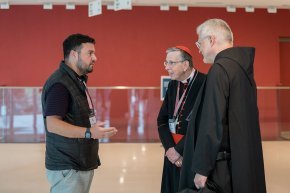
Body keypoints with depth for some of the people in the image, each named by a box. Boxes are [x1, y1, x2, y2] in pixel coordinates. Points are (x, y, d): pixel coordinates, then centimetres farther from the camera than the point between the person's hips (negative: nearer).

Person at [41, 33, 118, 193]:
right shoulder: (60, 83, -17)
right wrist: (89, 132, -31)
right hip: (67, 168, -9)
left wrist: (98, 131, 13)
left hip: (82, 164, 9)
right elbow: (52, 124, -25)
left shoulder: (78, 80, 15)